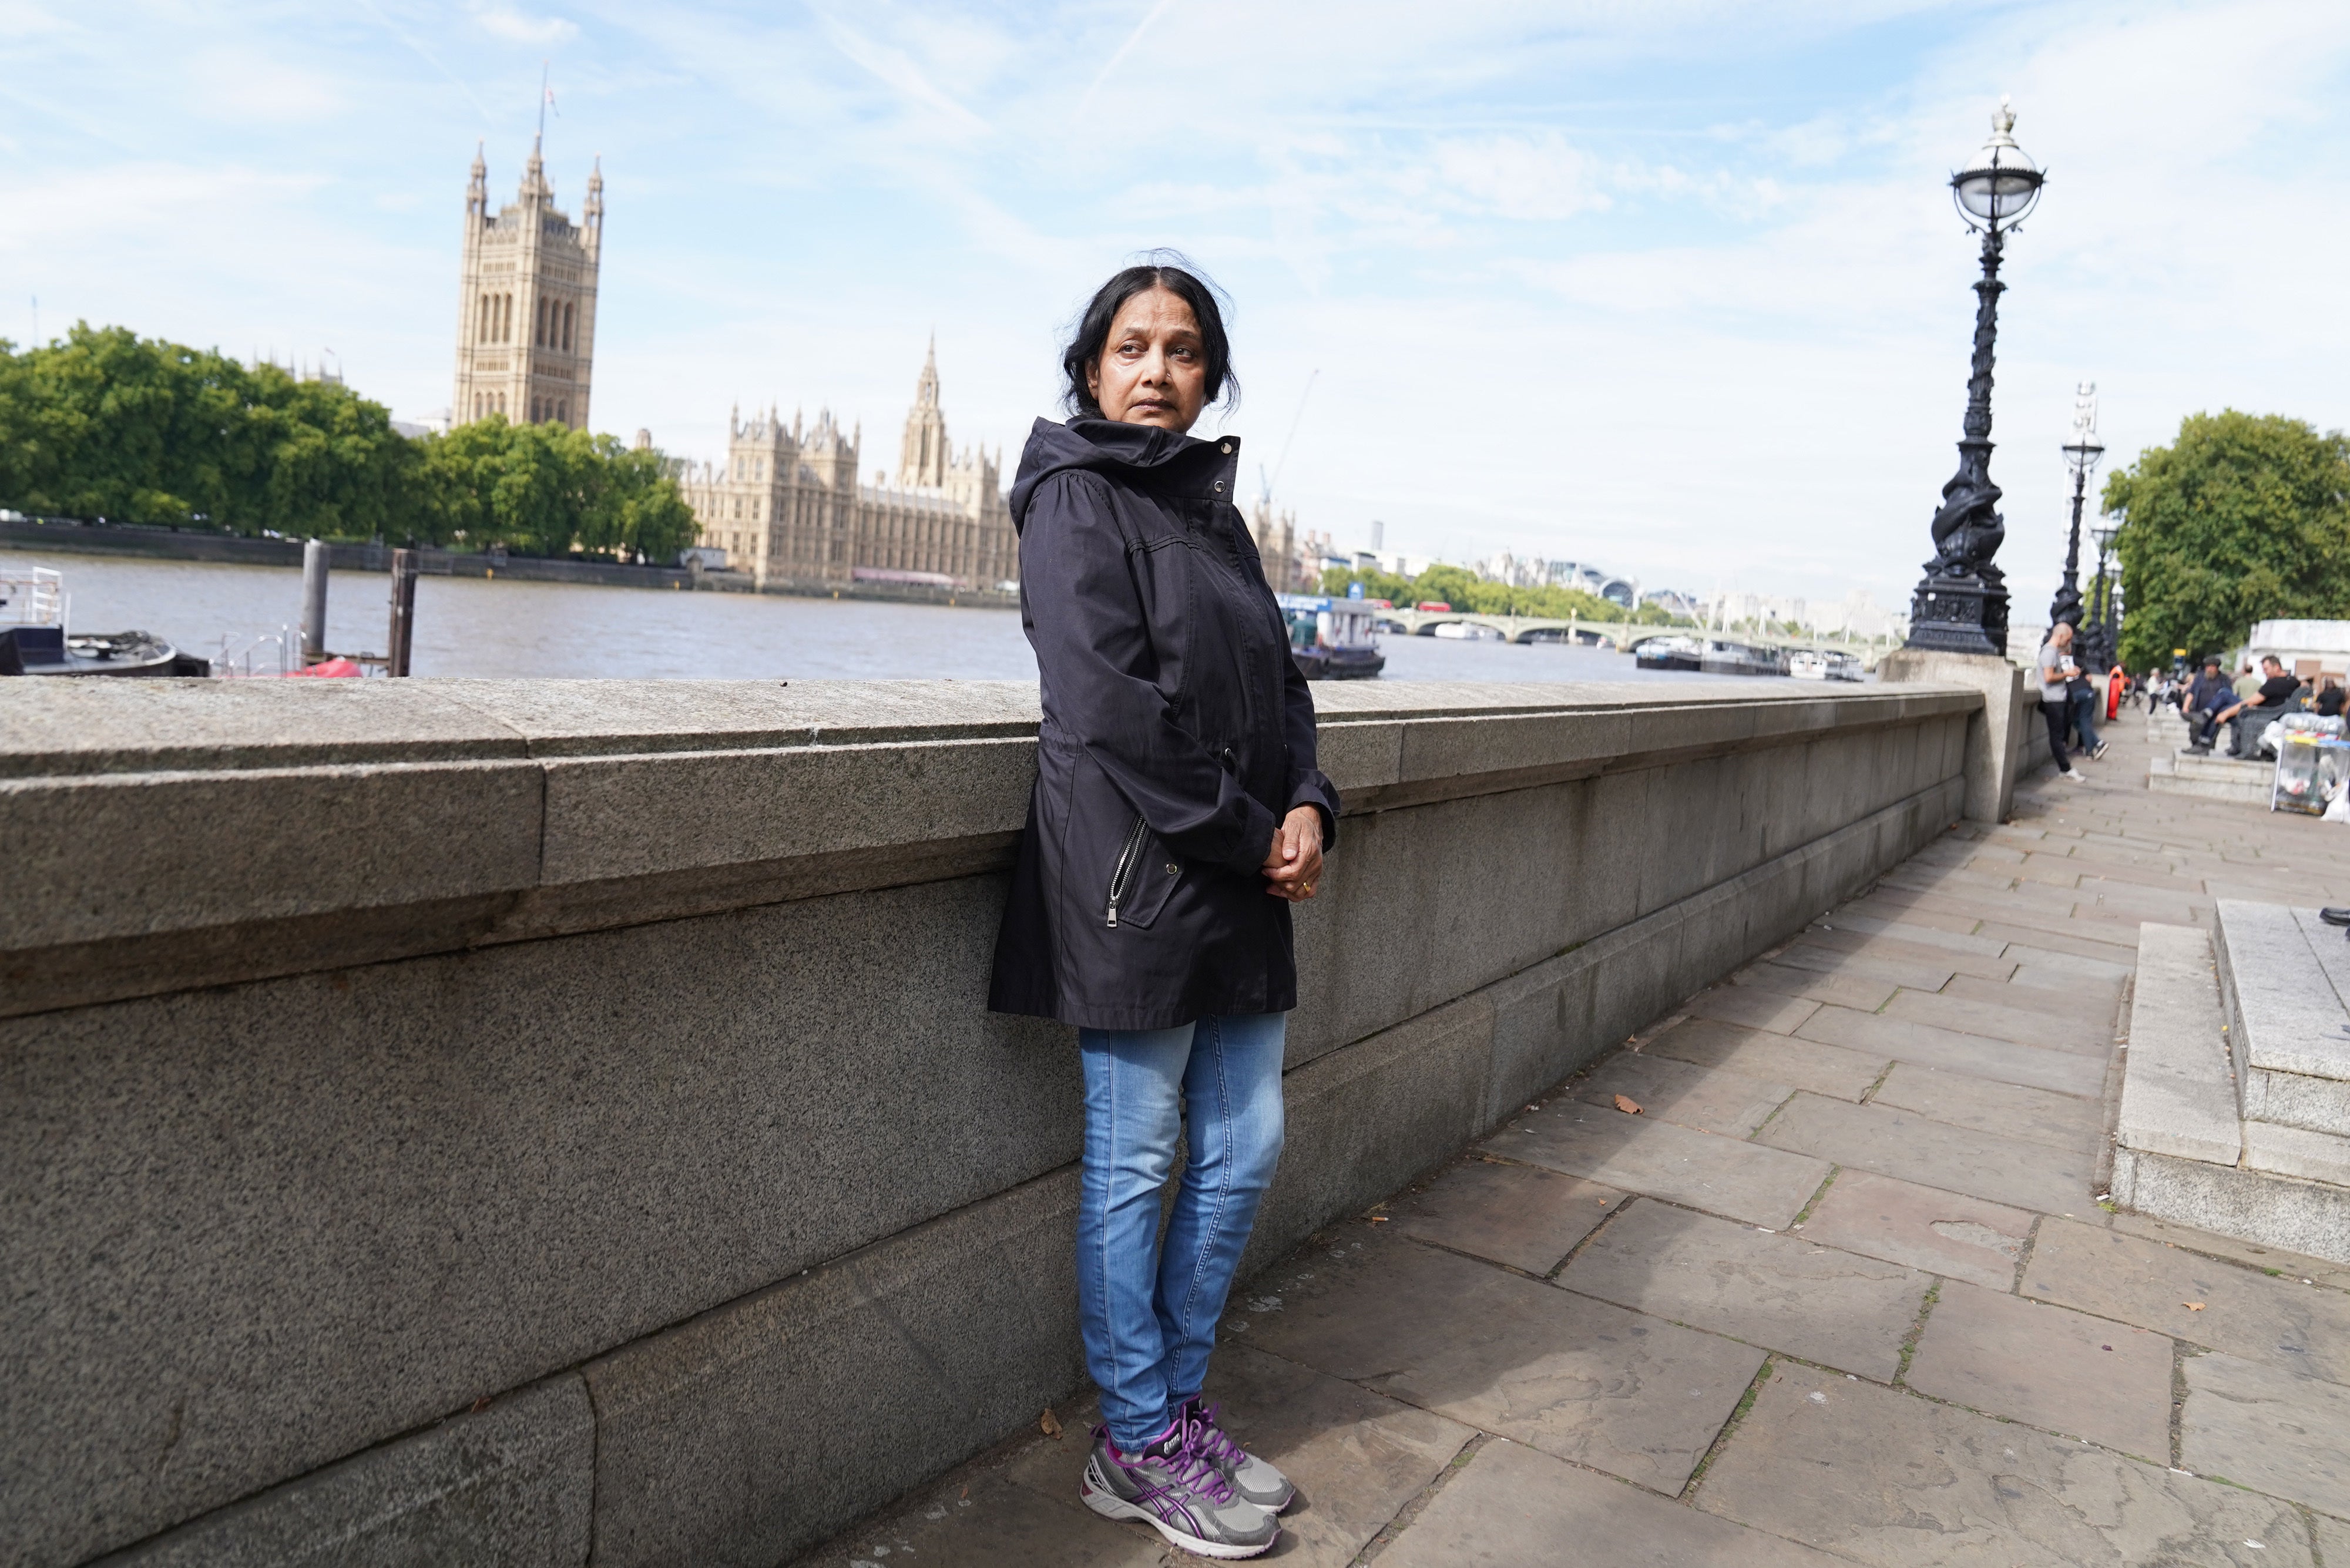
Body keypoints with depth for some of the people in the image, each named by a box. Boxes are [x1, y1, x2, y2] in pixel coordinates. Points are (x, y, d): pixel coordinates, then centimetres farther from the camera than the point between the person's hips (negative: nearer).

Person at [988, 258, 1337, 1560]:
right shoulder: (1075, 502, -6)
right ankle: (1137, 1447, 20)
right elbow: (1111, 708, -17)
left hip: (1239, 890, 8)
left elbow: (1279, 681, 15)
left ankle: (1177, 1401, 30)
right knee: (1132, 1166, 4)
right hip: (1131, 882, -8)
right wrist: (1251, 833, -14)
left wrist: (1306, 805, -3)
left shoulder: (1211, 507, 16)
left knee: (1243, 1148, 12)